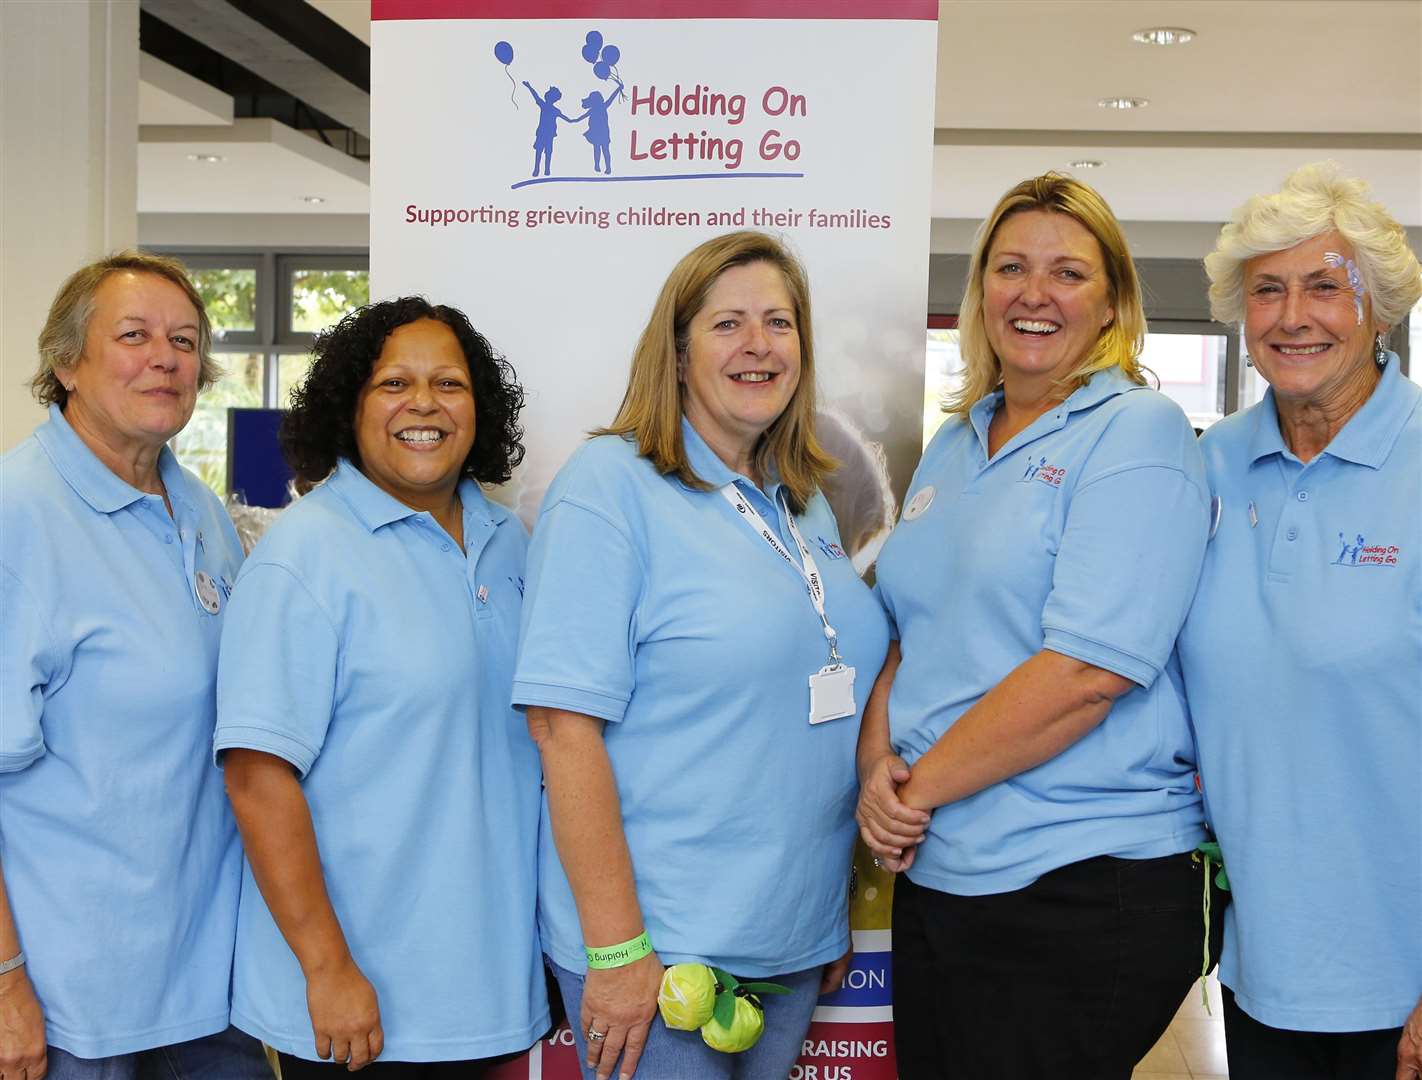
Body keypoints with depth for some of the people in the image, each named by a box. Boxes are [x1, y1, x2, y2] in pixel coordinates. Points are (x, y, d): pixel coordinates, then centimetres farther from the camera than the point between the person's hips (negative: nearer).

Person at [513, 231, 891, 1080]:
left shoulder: (806, 505, 10)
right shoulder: (612, 484, -11)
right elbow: (564, 722, -17)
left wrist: (838, 914, 17)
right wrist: (614, 949, -20)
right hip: (661, 946, -7)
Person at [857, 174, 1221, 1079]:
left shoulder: (1138, 432, -10)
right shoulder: (955, 445, 13)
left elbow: (1088, 668, -20)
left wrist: (922, 786, -14)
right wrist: (879, 764, -4)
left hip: (1086, 891, -7)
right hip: (932, 874, 7)